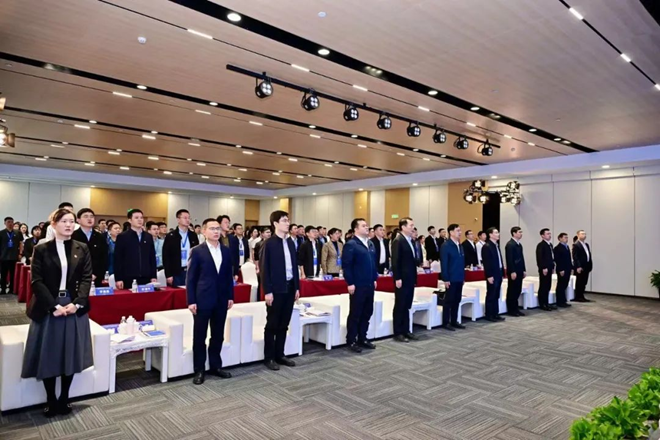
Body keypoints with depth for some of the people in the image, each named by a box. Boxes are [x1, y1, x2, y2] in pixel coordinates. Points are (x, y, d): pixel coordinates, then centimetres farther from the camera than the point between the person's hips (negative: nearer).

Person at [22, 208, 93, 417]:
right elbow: (37, 282, -6)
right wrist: (54, 306, -15)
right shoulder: (41, 249, -1)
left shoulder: (82, 249, 4)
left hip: (74, 307, 1)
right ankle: (50, 400, 21)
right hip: (48, 308, -1)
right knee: (48, 355, 5)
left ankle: (64, 398, 22)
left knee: (71, 354, 7)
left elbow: (86, 278, 0)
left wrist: (77, 303, -14)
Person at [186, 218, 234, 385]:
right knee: (199, 336, 6)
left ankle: (215, 366, 27)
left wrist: (230, 296, 7)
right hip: (202, 300, -4)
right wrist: (191, 301, -10)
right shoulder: (197, 251, -5)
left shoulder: (226, 251, 8)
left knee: (218, 335, 12)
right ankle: (199, 370, 18)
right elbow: (190, 278, -5)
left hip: (221, 300, 4)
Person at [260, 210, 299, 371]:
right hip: (276, 289, -6)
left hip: (290, 288, 6)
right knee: (272, 325, 4)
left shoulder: (291, 243, 10)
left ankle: (279, 355, 24)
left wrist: (297, 287, 10)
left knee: (283, 324, 13)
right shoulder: (269, 243, -9)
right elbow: (264, 269, -11)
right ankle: (269, 357, 15)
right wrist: (267, 291, -15)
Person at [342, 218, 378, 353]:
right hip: (357, 285, -8)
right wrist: (350, 283, -18)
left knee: (367, 313, 13)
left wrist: (374, 279, 15)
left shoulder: (371, 244, 14)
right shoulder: (351, 245, -11)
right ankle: (351, 341, 12)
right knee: (355, 314, 1)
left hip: (369, 284, 8)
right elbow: (346, 265, -15)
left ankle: (362, 338, 25)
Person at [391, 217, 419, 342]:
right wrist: (397, 278, -20)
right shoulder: (398, 241, -13)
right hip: (402, 279, -8)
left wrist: (414, 277, 13)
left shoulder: (410, 241, 12)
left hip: (410, 279, 8)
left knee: (407, 306, 14)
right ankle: (398, 333, 9)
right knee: (400, 306, 1)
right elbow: (395, 261, -17)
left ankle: (406, 331, 22)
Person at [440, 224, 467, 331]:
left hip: (459, 278, 7)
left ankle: (454, 321, 22)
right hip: (451, 279, -7)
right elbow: (444, 263, -14)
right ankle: (445, 323, 8)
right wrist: (445, 279, -17)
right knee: (448, 301, 0)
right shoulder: (445, 245, -11)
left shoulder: (460, 245, 12)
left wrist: (463, 276, 13)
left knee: (457, 300, 12)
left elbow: (462, 262, 15)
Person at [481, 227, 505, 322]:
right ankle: (489, 315, 7)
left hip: (498, 274, 8)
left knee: (496, 296, 13)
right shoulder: (487, 246, -13)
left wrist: (502, 272, 12)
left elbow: (499, 260, 16)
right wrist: (489, 276, -19)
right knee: (491, 295, -1)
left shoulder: (497, 245, 14)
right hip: (492, 275, -8)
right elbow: (486, 262, -17)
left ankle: (495, 314, 20)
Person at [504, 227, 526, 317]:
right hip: (513, 272, -9)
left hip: (519, 271, 9)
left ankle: (515, 309, 19)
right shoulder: (510, 244, -14)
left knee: (517, 291, 11)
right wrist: (512, 272, -21)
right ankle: (511, 310, 7)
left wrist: (524, 270, 15)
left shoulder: (519, 244, 14)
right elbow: (509, 260, -18)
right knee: (512, 291, -1)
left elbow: (521, 258, 18)